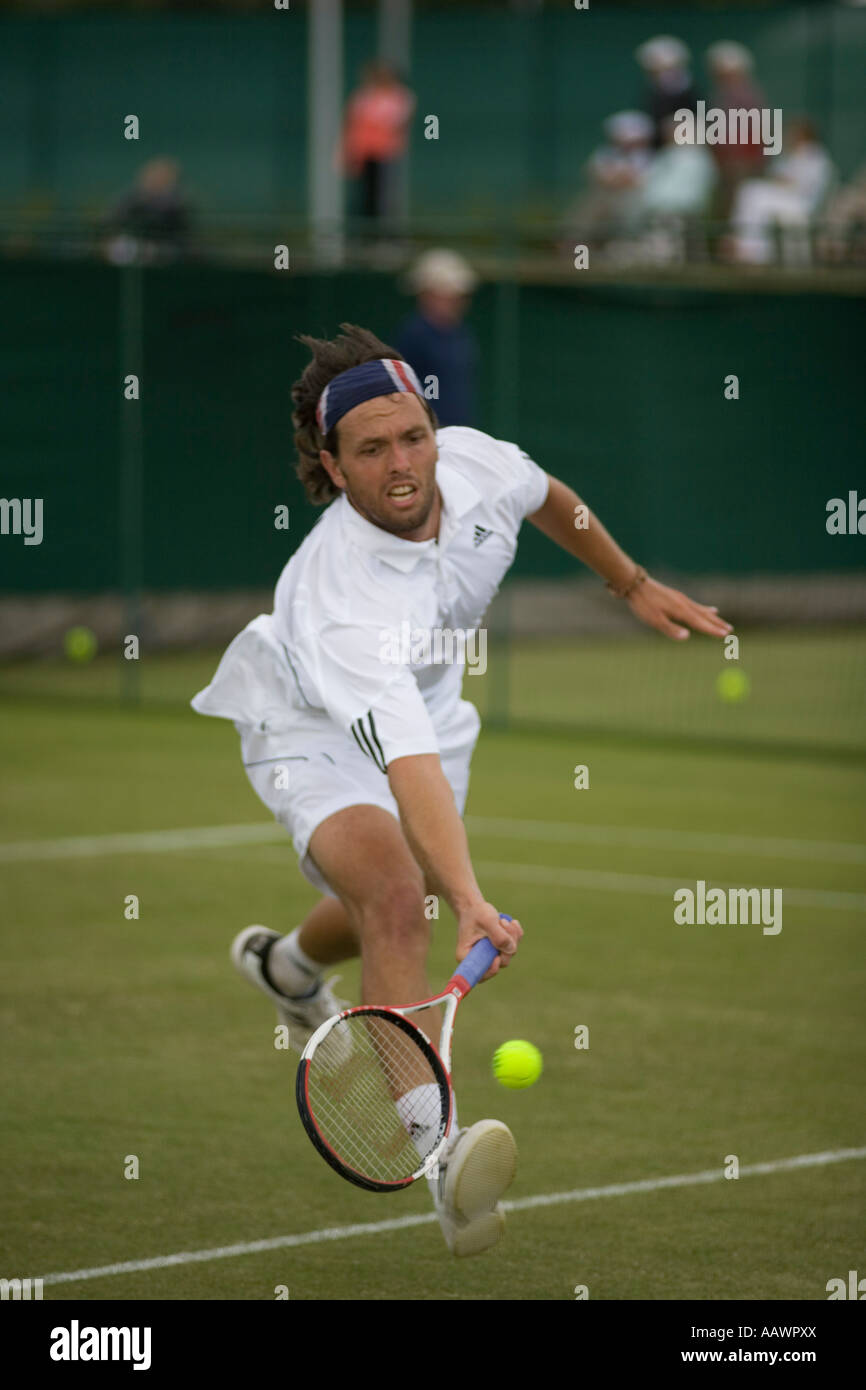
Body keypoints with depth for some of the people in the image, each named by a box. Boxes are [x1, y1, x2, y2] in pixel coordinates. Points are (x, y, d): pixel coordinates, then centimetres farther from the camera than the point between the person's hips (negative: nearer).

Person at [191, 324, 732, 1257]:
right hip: (311, 728, -7)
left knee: (397, 914, 24)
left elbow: (549, 499, 4)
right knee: (396, 894, -33)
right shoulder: (341, 596, -42)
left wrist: (635, 586, 13)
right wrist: (470, 902, -62)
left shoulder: (475, 463, -24)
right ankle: (436, 1154, -41)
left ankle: (286, 964, 60)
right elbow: (408, 764, -52)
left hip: (428, 702, 7)